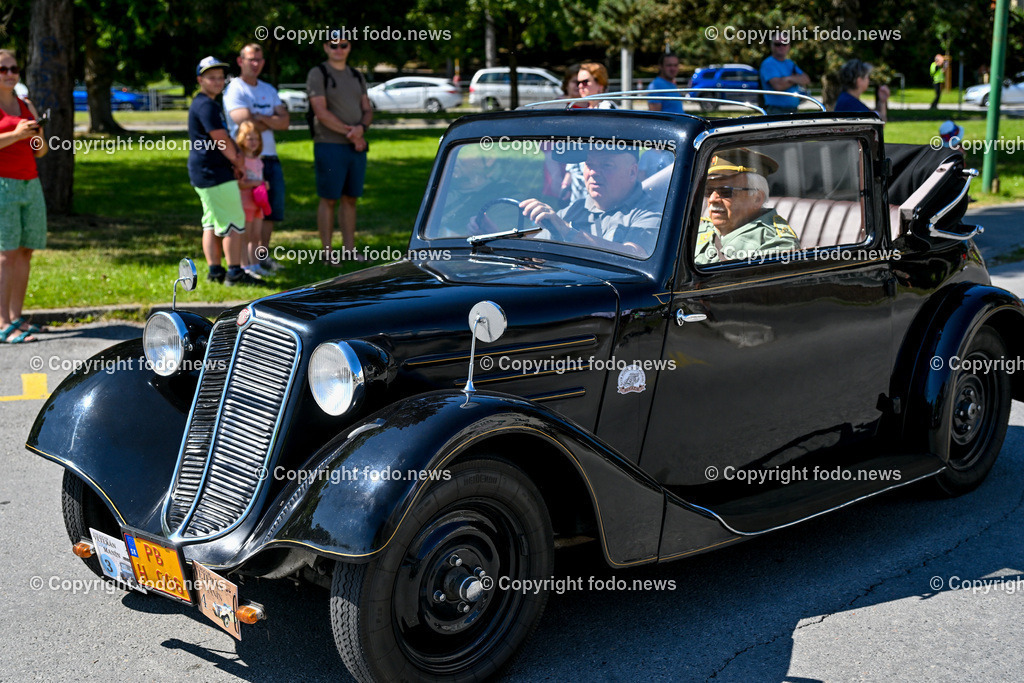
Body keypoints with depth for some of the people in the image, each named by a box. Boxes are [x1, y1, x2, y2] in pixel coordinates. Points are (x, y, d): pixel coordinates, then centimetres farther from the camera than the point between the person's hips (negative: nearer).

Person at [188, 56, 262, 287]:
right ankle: (235, 273, -6)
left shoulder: (205, 104, 20)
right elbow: (222, 141, -17)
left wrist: (237, 158, 2)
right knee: (234, 222, -8)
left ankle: (214, 270, 15)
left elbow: (223, 140, 18)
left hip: (203, 173, 11)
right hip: (214, 173, -11)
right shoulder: (206, 105, -14)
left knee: (212, 222, 12)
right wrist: (238, 162, -2)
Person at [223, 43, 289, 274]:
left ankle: (263, 255, 20)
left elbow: (284, 121, 6)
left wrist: (262, 118, -11)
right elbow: (245, 124, -18)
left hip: (270, 156, 8)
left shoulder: (269, 90, 18)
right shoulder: (234, 90, -5)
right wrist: (272, 122, -3)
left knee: (274, 205, 10)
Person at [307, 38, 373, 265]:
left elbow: (368, 110, 13)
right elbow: (321, 112, -13)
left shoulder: (356, 76, 16)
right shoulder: (317, 74, -4)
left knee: (350, 198, 9)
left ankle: (349, 248, 15)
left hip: (356, 147, 6)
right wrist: (350, 132, -14)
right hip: (330, 146, -6)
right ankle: (327, 251, 1)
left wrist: (361, 128, -10)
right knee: (328, 200, -3)